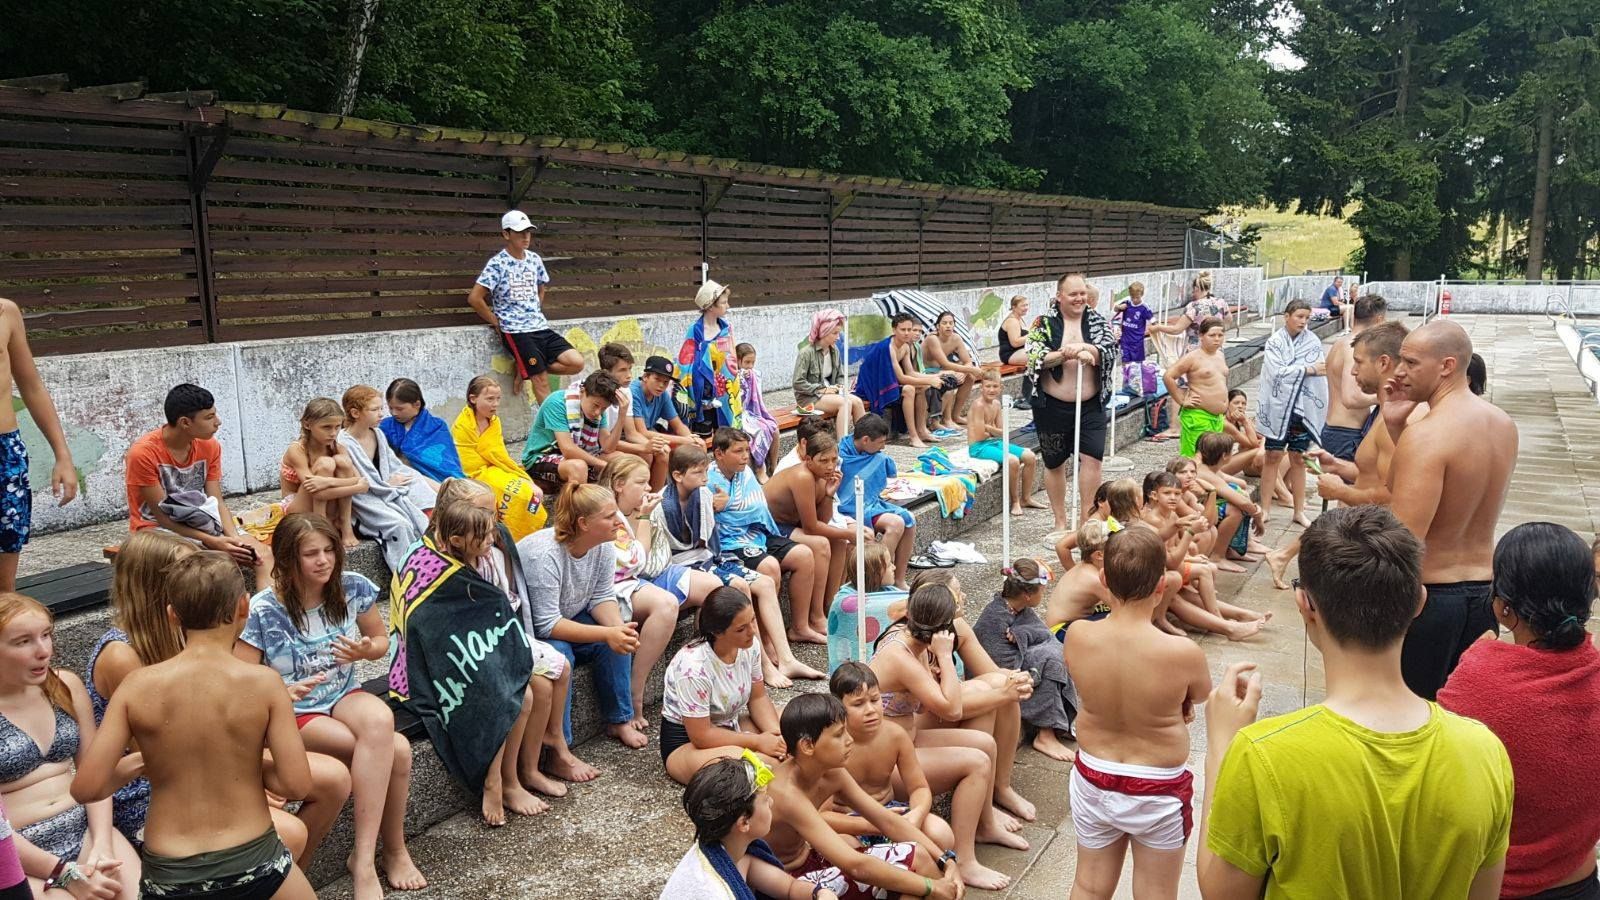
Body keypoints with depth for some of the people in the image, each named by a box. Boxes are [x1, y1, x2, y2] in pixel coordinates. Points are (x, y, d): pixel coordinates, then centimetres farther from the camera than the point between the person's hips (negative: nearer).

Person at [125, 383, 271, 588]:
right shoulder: (143, 453, -17)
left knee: (264, 555, -18)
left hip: (202, 525, 6)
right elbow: (162, 515, -17)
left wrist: (234, 537, -21)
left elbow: (217, 502, -2)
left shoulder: (210, 446, 0)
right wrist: (212, 542, -26)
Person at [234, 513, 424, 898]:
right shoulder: (262, 611, -15)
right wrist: (282, 691, -32)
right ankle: (392, 849, -10)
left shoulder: (353, 587, -6)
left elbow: (381, 640, 10)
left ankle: (364, 858, -21)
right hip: (292, 714, -4)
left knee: (380, 720, -35)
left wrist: (366, 650, -14)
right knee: (395, 750, -30)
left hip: (345, 696, 4)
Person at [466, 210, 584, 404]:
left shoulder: (534, 259, 10)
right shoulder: (497, 264, -8)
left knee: (576, 363, -8)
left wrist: (536, 314, 15)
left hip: (540, 327, 6)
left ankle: (526, 368, 8)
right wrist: (497, 323, -4)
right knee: (542, 380, -10)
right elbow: (474, 298, -11)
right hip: (515, 331, -6)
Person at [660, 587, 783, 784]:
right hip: (686, 741, -7)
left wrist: (775, 734, -17)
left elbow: (758, 698, 1)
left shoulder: (749, 646, -13)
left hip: (731, 726, 7)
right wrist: (757, 741, -22)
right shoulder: (694, 668, -33)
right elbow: (701, 736, -26)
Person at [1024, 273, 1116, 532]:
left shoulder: (1096, 321, 5)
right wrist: (1067, 353, -26)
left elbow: (1110, 349, -9)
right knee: (1054, 463, 9)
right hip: (1053, 406, -1)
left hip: (1090, 405, 1)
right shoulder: (1044, 323, -1)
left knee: (1092, 457, -10)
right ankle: (1060, 522, 25)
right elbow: (1035, 356, -13)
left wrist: (1085, 348, -28)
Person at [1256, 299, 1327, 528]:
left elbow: (1321, 376, -3)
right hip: (1279, 408, -2)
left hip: (1304, 410, 2)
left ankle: (1299, 511, 17)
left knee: (1298, 459, 9)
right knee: (1273, 457, 6)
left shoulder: (1313, 342, 0)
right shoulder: (1275, 343, -4)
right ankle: (1266, 508, 15)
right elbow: (1278, 372, -16)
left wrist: (1322, 410, -8)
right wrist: (1308, 369, -16)